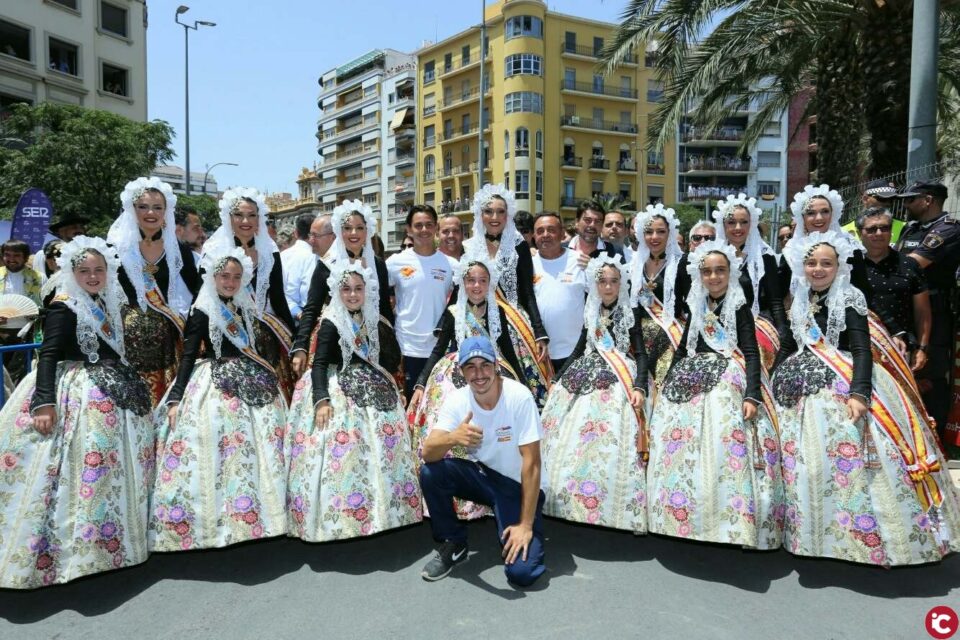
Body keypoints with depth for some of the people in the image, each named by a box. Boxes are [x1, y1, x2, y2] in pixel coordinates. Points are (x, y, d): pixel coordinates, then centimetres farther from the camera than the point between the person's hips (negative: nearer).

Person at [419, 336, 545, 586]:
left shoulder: (519, 397, -23)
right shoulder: (457, 400, -12)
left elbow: (531, 463, -21)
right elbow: (427, 453, -23)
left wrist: (526, 525, -21)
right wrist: (453, 438, -47)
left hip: (515, 484, -3)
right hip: (479, 475, 4)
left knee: (521, 572, -21)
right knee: (430, 472, -24)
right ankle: (453, 545, 0)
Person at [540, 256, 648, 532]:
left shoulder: (630, 314, 3)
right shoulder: (592, 313, 13)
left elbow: (641, 354, -1)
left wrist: (639, 387, -16)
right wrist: (557, 379, 15)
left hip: (617, 381, -4)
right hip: (585, 379, 5)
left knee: (611, 444, -16)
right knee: (569, 440, 0)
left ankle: (615, 508, -10)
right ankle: (569, 500, 11)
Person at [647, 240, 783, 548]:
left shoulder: (739, 306, 0)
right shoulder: (697, 307, 14)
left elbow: (752, 353, -6)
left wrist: (752, 395, -18)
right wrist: (666, 388, 15)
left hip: (728, 383, -5)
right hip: (691, 384, 5)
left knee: (725, 450, -17)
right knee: (680, 448, 0)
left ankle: (733, 519, -10)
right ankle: (683, 515, 10)